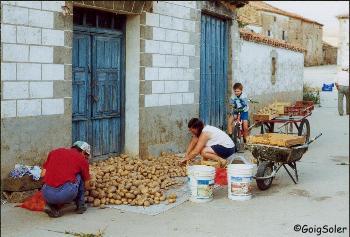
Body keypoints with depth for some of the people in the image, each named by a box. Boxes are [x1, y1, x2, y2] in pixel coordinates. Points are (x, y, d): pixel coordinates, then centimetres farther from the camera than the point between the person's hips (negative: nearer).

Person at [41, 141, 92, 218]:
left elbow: (43, 174, 21)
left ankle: (51, 206, 13)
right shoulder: (82, 159, 13)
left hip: (47, 195, 3)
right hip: (67, 194, -3)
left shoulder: (54, 152, 21)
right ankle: (80, 206, 26)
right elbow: (87, 186, 24)